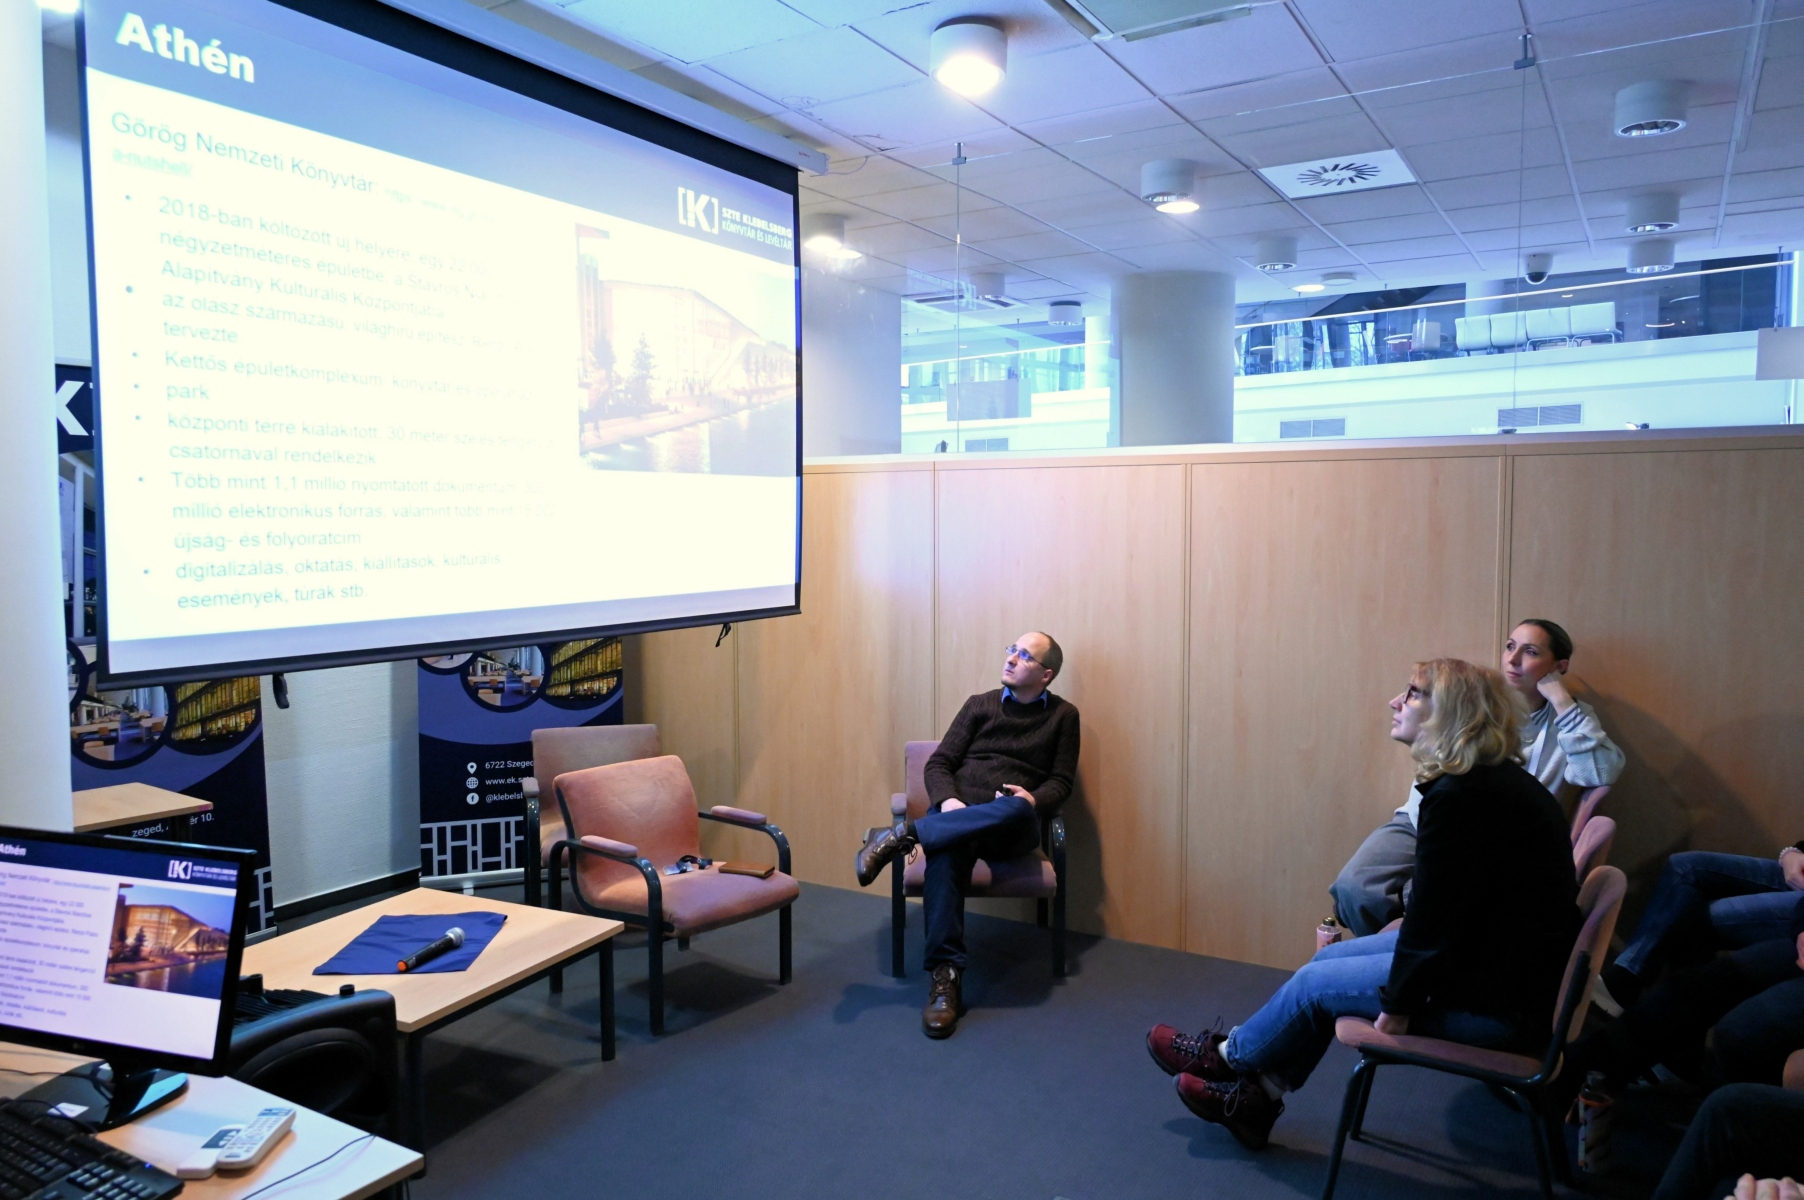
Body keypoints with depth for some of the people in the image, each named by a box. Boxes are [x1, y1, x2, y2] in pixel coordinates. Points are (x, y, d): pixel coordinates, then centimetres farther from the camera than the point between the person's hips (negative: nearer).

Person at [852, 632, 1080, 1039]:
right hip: (958, 814, 1)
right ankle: (945, 976, -37)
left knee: (1017, 809, -40)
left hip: (1011, 829, -1)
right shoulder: (980, 704, 18)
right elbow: (939, 764, 11)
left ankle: (904, 835, -35)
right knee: (945, 852, -37)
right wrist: (948, 801, -11)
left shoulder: (1063, 716, 16)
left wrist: (1034, 799, -12)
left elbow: (1061, 781, 12)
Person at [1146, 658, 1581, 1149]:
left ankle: (1225, 1057, 25)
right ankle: (1256, 1097, 21)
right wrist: (1404, 930, 11)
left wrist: (1400, 1006, -12)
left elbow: (1433, 915, -22)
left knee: (1317, 983, -1)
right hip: (1510, 966, 10)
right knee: (1332, 956, 11)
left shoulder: (1459, 795, -25)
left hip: (1498, 1004, -10)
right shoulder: (1501, 782, 8)